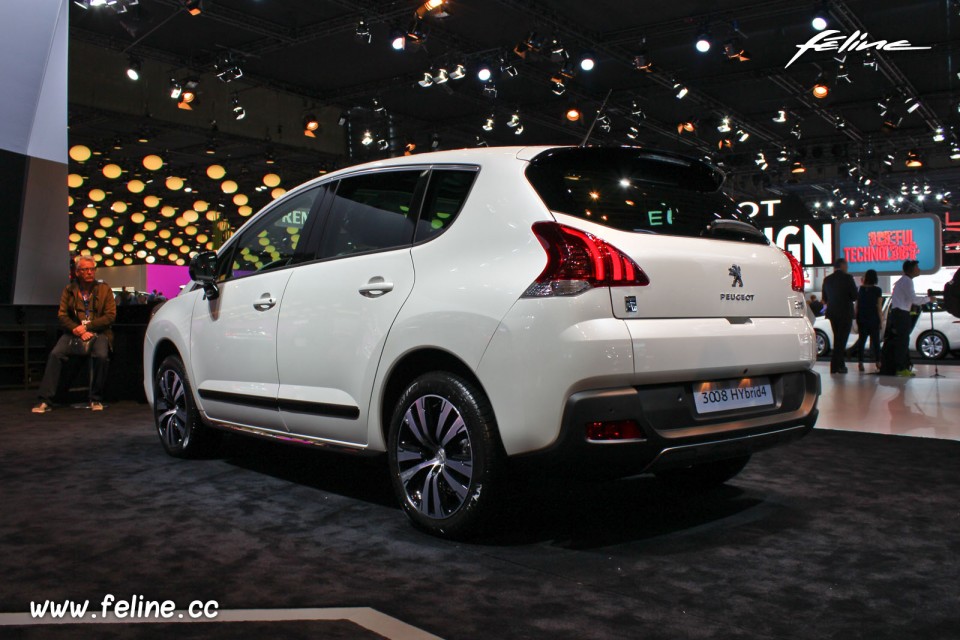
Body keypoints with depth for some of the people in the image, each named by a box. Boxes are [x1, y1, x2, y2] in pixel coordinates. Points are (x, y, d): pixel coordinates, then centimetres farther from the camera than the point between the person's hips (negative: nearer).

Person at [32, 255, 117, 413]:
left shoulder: (104, 289, 6)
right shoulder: (69, 290, 11)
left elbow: (110, 315, -1)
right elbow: (62, 315, 5)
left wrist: (87, 327, -12)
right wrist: (77, 330, -13)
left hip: (98, 332, -2)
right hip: (74, 332, 2)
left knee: (101, 355, -32)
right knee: (55, 354, -25)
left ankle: (96, 399, -16)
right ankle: (46, 401, -22)